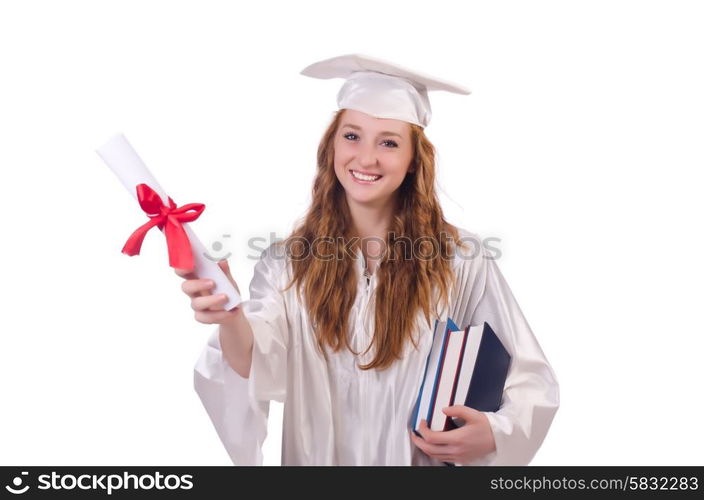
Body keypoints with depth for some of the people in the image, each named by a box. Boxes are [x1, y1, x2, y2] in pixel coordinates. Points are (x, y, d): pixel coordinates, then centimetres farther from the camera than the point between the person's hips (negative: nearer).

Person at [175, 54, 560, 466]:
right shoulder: (287, 263, -8)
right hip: (319, 458, 1)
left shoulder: (461, 259, -12)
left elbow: (532, 382, -7)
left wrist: (492, 433, -26)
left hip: (429, 460, 0)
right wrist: (232, 319, -45)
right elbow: (260, 367, -24)